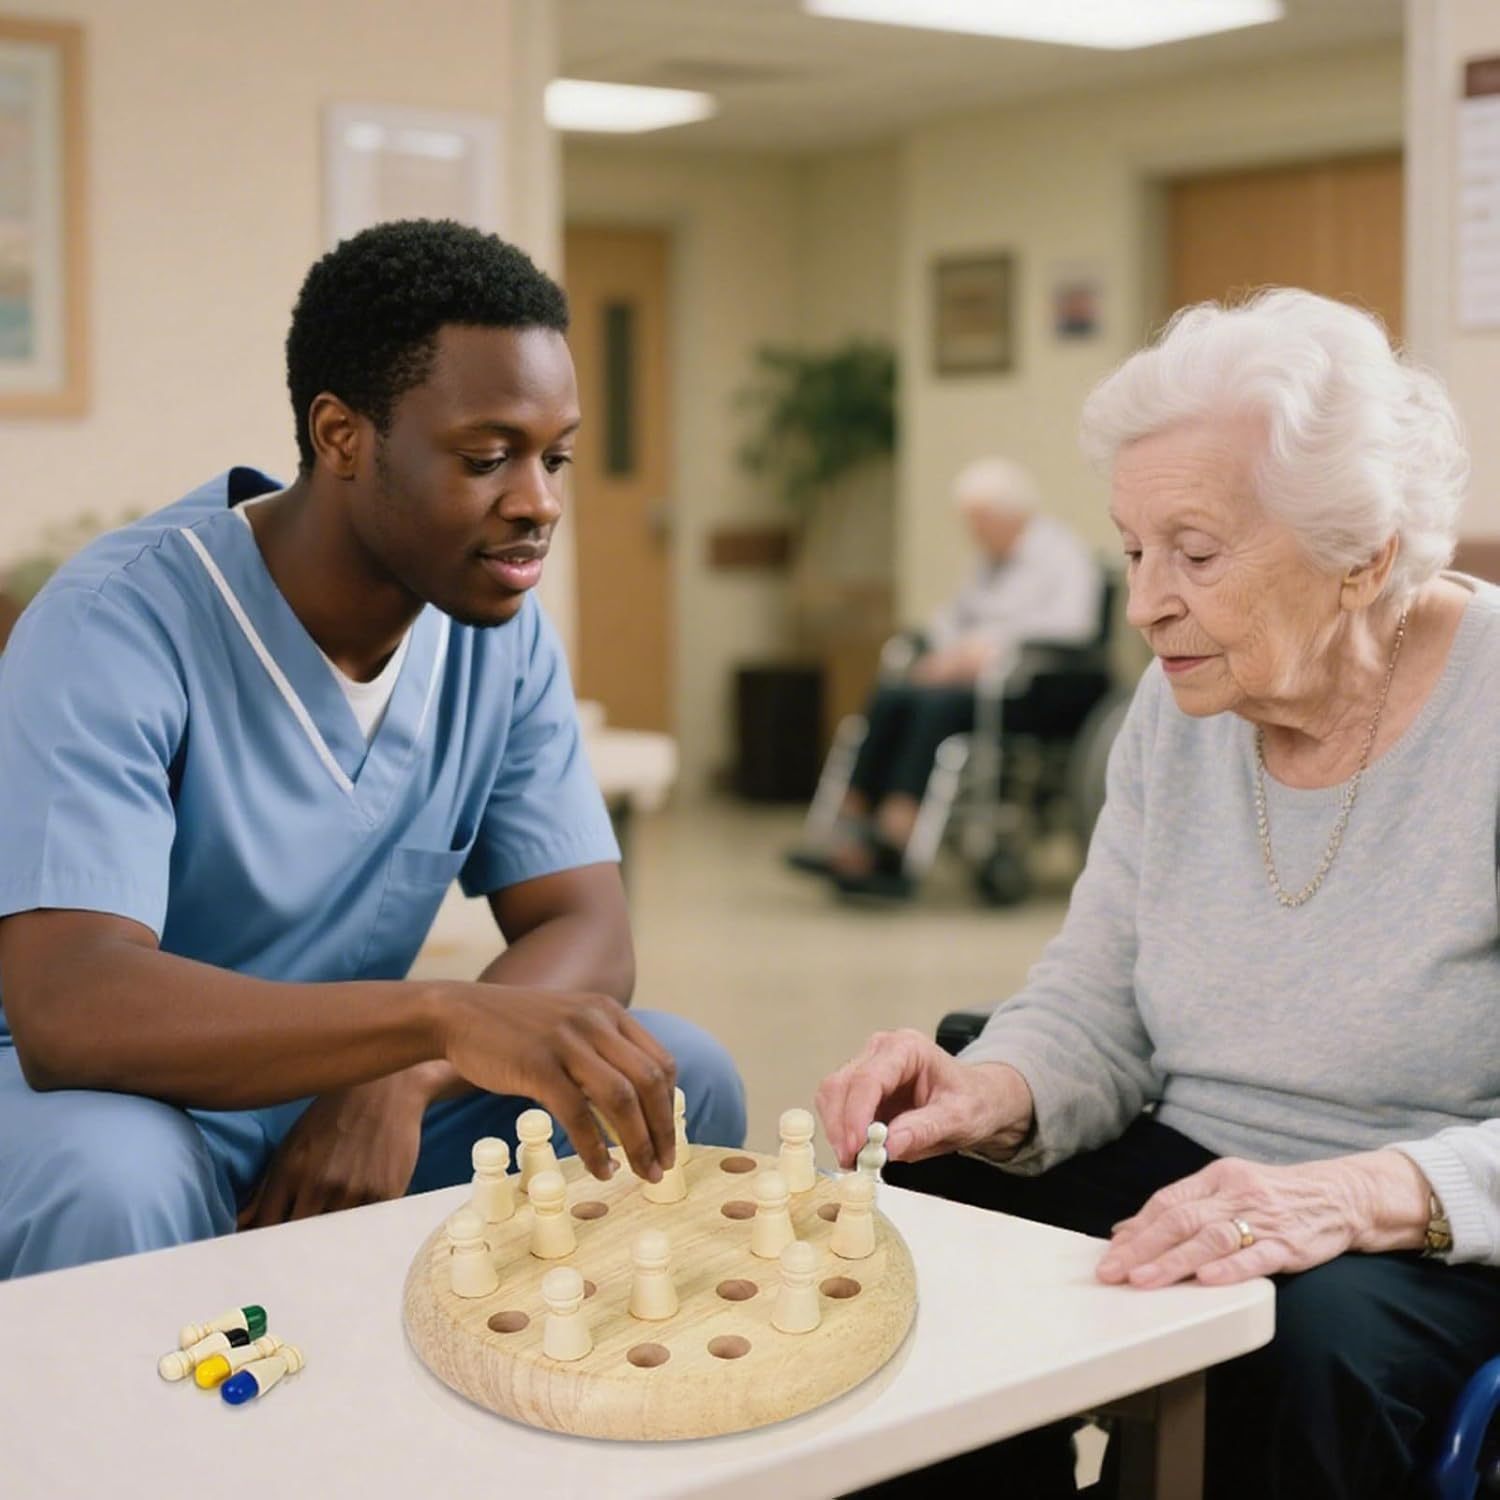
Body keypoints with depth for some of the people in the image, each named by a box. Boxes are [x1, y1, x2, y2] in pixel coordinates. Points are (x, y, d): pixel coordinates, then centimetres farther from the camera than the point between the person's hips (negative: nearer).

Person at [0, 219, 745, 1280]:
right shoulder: (119, 626, -24)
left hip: (346, 1097, 5)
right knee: (113, 1181, -37)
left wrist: (404, 1078, -28)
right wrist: (448, 1016, -48)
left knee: (685, 1082, -12)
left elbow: (589, 933, -6)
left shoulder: (503, 631, -4)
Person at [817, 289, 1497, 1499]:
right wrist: (990, 1100, -16)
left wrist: (1361, 1195, -36)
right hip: (1199, 1183, 6)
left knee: (1317, 1331, -36)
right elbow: (1093, 1011, 6)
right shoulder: (1184, 704, 4)